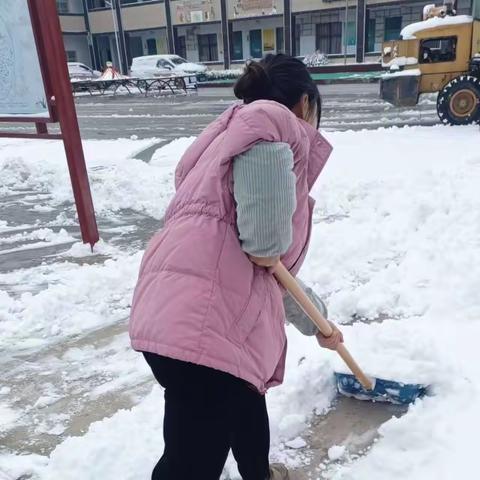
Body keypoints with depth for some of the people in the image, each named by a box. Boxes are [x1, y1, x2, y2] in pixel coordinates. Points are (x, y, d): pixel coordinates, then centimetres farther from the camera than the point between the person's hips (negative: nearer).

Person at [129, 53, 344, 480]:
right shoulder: (278, 121, 5)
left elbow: (270, 272, 35)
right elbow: (265, 154, -26)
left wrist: (317, 324, 44)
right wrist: (265, 245, -11)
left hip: (185, 308, 10)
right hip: (203, 316, -10)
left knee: (245, 395, 33)